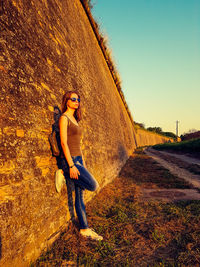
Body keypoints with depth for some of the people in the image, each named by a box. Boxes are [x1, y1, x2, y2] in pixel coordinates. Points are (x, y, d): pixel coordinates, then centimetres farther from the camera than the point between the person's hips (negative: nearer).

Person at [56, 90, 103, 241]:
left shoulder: (75, 119, 18)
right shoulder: (64, 118, -7)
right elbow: (64, 143, -16)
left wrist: (83, 163, 18)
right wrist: (71, 166, -21)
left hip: (78, 159, 8)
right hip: (70, 160, -8)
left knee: (80, 195, 9)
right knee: (93, 185, -12)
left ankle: (85, 229, 19)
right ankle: (64, 174, 3)